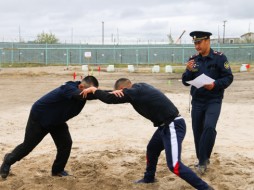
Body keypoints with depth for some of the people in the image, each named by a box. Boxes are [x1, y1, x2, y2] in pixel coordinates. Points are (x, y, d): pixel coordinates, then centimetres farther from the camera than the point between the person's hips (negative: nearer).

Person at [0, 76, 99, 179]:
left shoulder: (80, 90, -14)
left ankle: (58, 170, 15)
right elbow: (82, 95, -56)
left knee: (66, 143, -6)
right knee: (28, 145, 8)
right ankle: (8, 160, 35)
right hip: (39, 117, -7)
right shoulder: (69, 88, -38)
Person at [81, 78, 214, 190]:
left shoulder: (133, 92, -15)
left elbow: (110, 99, -11)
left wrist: (94, 90, 4)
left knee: (174, 165, -14)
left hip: (173, 126, -10)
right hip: (166, 125, 10)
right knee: (152, 149, 26)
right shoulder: (139, 87, 11)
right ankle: (149, 178, 46)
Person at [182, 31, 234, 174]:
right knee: (197, 130, 10)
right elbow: (186, 82, 5)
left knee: (209, 127, -23)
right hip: (197, 101, 5)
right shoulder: (193, 60, 4)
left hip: (214, 100, -4)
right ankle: (202, 160, 27)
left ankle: (203, 160, -9)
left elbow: (229, 78, -9)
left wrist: (215, 84, -26)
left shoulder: (219, 58, -8)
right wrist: (189, 71, -15)